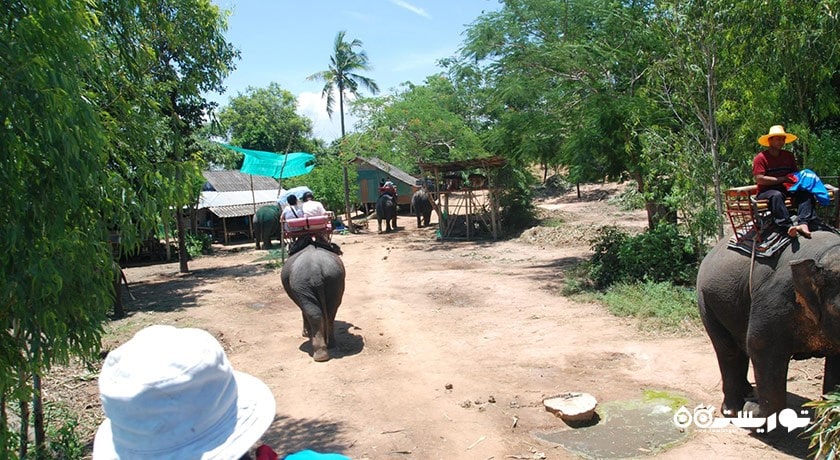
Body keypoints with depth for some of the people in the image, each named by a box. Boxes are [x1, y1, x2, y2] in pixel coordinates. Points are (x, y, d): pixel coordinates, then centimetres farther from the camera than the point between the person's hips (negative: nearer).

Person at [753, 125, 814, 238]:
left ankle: (802, 223, -42)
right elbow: (760, 179, -14)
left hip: (787, 189, 6)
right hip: (766, 191, -6)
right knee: (776, 195, -40)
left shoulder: (788, 156, 17)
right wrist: (783, 179, -12)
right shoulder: (761, 157, -4)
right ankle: (788, 226, -51)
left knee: (806, 193, -23)